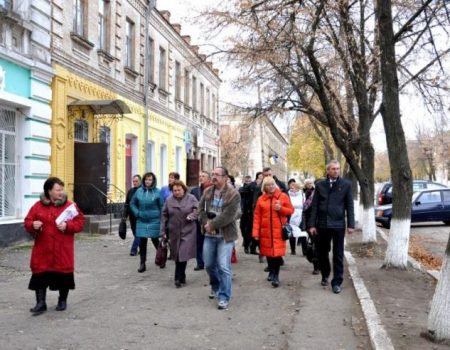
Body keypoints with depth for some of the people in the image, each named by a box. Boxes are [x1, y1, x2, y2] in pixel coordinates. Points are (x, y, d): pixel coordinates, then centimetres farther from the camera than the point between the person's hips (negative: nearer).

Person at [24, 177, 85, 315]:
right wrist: (33, 225, -17)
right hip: (43, 249, 1)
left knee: (64, 274, 6)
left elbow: (80, 222, -2)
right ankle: (41, 303, 8)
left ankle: (62, 300, 25)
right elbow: (27, 222, 6)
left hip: (63, 250, -1)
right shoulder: (38, 206, 3)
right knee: (40, 274, -1)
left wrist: (67, 225, -19)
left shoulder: (70, 205, -1)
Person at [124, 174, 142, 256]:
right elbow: (127, 204, 15)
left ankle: (134, 249, -8)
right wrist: (125, 215, 9)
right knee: (135, 233, 11)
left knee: (138, 233, -9)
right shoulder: (130, 191, 11)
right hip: (132, 216, 6)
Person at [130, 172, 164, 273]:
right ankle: (142, 264, 9)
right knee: (142, 242, 1)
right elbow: (132, 203, 13)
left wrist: (162, 219, -4)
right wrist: (137, 213, 0)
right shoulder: (139, 191, 2)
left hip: (154, 221, -2)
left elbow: (162, 206, -2)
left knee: (155, 240, 9)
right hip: (142, 221, 2)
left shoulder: (157, 192, -6)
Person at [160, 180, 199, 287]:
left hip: (188, 231, -3)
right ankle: (181, 277, 23)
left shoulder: (191, 198, 0)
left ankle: (179, 278, -2)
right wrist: (163, 231, 6)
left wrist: (192, 216, -20)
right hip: (174, 232, 3)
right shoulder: (169, 200, 6)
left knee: (183, 254, -11)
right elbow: (164, 216, 9)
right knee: (177, 255, 8)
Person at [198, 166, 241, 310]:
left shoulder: (233, 194, -13)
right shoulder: (207, 191, 6)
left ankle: (224, 297, 2)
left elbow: (228, 216, -19)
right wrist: (206, 225, -12)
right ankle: (215, 286, 41)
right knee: (209, 264, 15)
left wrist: (211, 225, -17)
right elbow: (201, 209, 4)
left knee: (223, 267, -8)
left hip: (225, 236, -6)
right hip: (209, 235, 6)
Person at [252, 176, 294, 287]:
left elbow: (291, 210, 5)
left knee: (277, 252, -7)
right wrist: (256, 232, -4)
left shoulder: (283, 196, 1)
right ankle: (271, 272, 29)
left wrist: (281, 209, -14)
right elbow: (257, 217, 3)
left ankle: (276, 276, -1)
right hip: (266, 231, 2)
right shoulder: (261, 199, 5)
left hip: (279, 230, -2)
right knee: (268, 251, 9)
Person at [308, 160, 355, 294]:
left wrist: (350, 224, -4)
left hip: (338, 224, -2)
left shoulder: (346, 184, 0)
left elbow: (349, 205, 1)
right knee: (322, 252, 12)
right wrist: (312, 224, -1)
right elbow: (314, 206, 3)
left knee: (338, 255, 2)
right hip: (322, 224, 2)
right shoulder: (320, 185, 4)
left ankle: (337, 282, 9)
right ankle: (325, 275, 32)